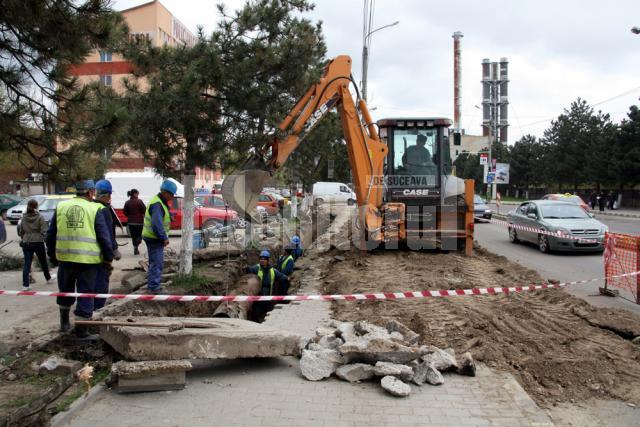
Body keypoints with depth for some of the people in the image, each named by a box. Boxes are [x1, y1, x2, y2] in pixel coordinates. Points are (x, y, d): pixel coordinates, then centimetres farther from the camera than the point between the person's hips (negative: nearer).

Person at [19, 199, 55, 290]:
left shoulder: (24, 218, 4)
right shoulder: (40, 217, -8)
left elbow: (20, 231, 10)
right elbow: (43, 231, -14)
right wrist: (43, 238, 2)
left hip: (26, 243, 3)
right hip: (38, 242, -3)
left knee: (27, 264, 3)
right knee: (43, 262, 16)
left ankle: (25, 285, -1)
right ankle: (48, 278, 34)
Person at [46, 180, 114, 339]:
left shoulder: (61, 206, 6)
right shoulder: (94, 209, -6)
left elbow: (51, 234, 11)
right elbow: (104, 237, -8)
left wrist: (52, 255, 21)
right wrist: (109, 257, 2)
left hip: (65, 258, 4)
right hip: (88, 260, -4)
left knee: (65, 292, 23)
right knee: (85, 294, 4)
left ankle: (64, 322, 38)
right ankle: (81, 331, 9)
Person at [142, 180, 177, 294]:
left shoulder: (160, 202, 12)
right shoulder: (157, 204, -22)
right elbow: (157, 224, -29)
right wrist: (164, 238, -22)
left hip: (154, 237, 11)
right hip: (154, 238, -11)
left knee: (154, 262, 19)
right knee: (157, 263, -6)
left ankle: (151, 285, 30)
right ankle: (154, 287, -1)